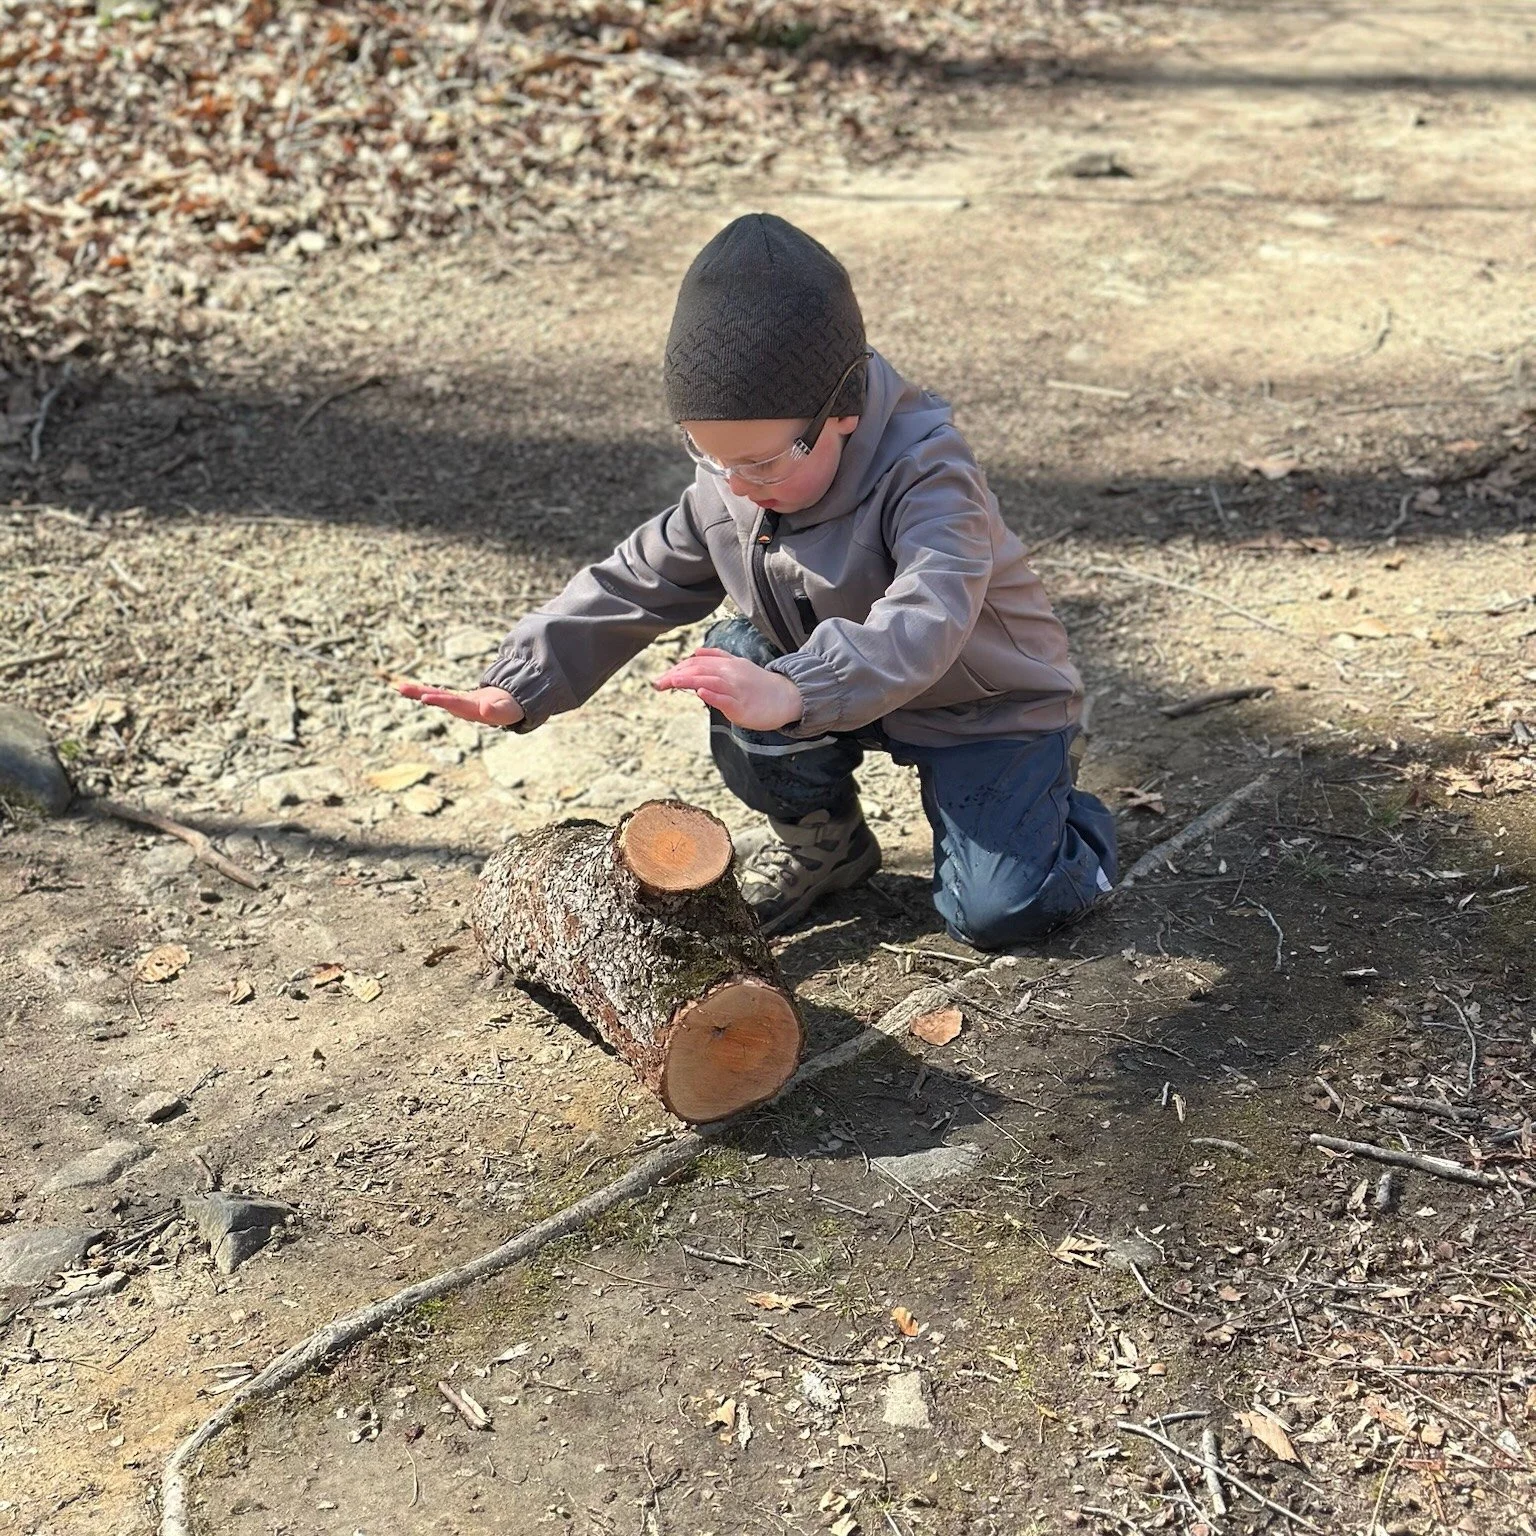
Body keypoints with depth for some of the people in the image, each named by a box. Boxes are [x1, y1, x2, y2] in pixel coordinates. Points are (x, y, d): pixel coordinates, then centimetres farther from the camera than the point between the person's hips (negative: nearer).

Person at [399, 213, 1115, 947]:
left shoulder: (925, 474, -33)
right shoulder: (727, 490, -12)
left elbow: (926, 620, -48)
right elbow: (634, 583, -4)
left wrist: (792, 695, -64)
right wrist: (519, 686, -16)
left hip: (991, 703, -6)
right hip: (846, 687, 6)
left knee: (996, 911, -20)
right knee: (739, 656, -21)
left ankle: (1063, 816, 16)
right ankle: (819, 833, 5)